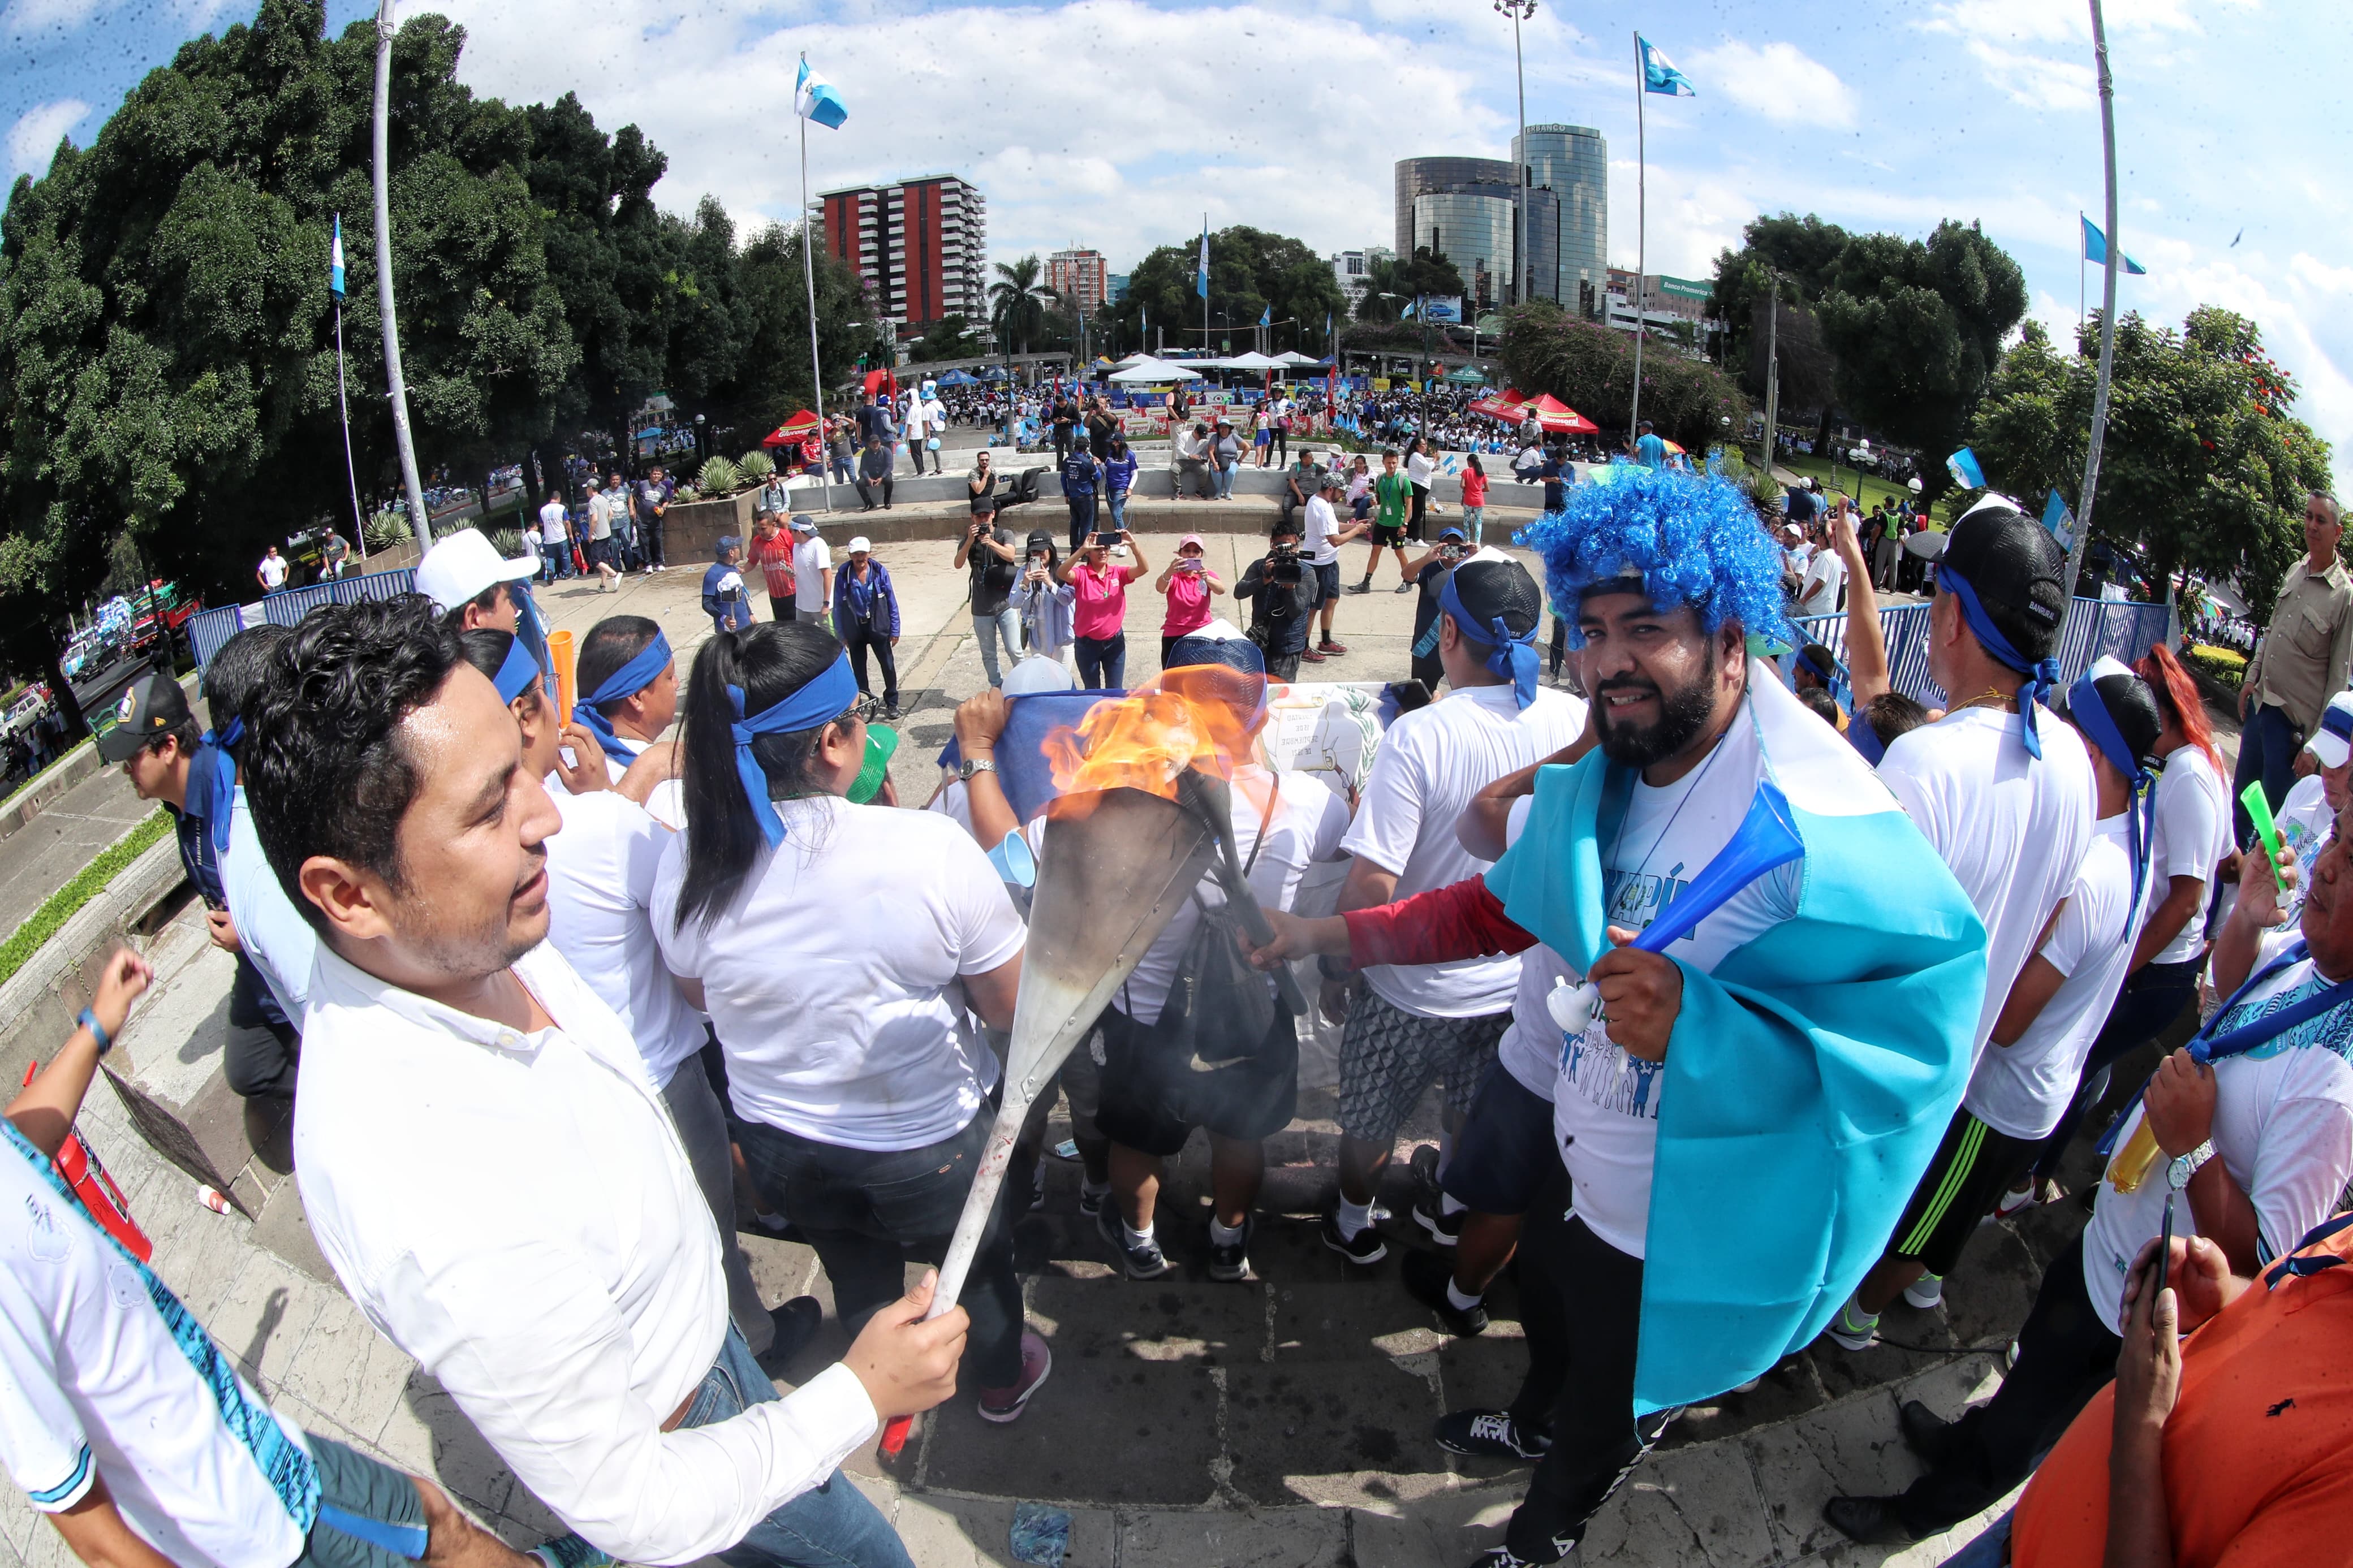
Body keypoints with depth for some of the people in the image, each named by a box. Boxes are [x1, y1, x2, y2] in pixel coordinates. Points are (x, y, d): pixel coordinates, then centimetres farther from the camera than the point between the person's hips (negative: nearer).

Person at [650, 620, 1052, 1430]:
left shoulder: (686, 867, -20)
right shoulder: (930, 848, -31)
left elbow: (700, 995, 1)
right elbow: (1010, 1006, -18)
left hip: (779, 1146, 3)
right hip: (930, 1148, -3)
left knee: (856, 1272, 33)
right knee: (982, 1263, 30)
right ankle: (1002, 1380, 57)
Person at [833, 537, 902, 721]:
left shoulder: (880, 571, -9)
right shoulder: (843, 575, -9)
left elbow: (891, 601, -2)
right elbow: (838, 606, -1)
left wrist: (895, 630, -2)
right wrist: (841, 634, -1)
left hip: (878, 627, -1)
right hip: (854, 629, 1)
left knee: (888, 665, 4)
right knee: (859, 668, 12)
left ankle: (892, 704, 18)